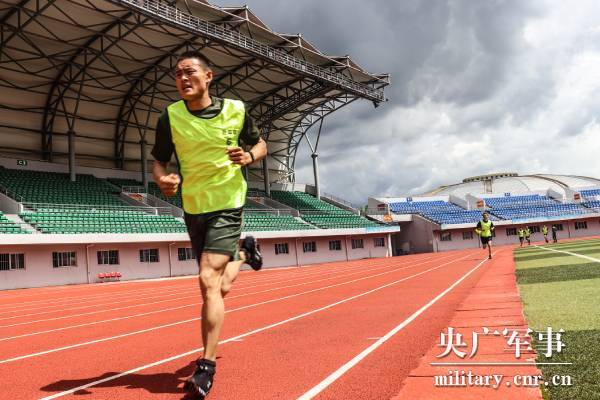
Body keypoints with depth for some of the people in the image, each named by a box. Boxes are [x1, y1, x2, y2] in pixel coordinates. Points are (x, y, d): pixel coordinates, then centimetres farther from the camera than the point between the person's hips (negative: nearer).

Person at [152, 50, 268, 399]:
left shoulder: (235, 110, -6)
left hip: (227, 205, -3)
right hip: (193, 209, 4)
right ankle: (244, 252, 53)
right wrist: (164, 180, -21)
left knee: (209, 282, -19)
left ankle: (207, 366, -8)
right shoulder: (170, 117, -4)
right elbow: (159, 161, 3)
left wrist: (249, 156, -16)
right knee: (218, 288, 18)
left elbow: (261, 145, 8)